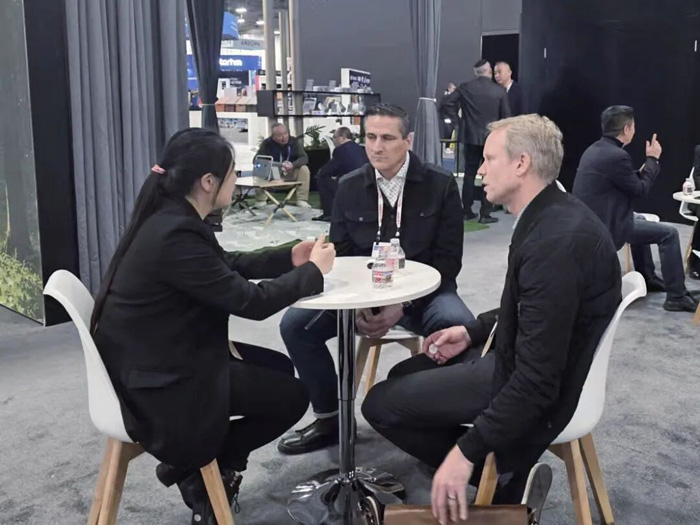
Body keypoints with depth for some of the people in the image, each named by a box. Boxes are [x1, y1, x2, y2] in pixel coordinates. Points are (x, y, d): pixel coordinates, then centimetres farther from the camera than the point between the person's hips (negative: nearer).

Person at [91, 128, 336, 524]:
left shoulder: (170, 219, 1)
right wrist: (313, 271, -9)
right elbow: (251, 301, -24)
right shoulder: (176, 235, -29)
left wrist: (290, 258, 7)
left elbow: (227, 266, 15)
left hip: (168, 357, 10)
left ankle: (213, 467, 21)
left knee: (280, 367, 17)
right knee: (292, 396, 0)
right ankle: (191, 468, 13)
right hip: (158, 381, -10)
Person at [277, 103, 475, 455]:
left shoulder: (440, 184, -5)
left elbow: (448, 260, -6)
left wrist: (403, 303, -19)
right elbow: (338, 256, 6)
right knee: (295, 324, -16)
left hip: (425, 292, -3)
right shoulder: (349, 187, 3)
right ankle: (329, 419, 4)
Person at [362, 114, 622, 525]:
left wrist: (467, 451, -26)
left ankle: (508, 480, 1)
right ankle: (509, 470, 13)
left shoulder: (555, 243, -30)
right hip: (519, 357, 10)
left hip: (534, 389, -10)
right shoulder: (553, 216, 2)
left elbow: (537, 380, -30)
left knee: (381, 404, -6)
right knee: (404, 376, 21)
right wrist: (473, 331, 6)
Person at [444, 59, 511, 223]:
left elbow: (448, 103, -1)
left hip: (472, 137, 2)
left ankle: (467, 211, 14)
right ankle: (485, 214, 3)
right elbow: (506, 117, -3)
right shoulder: (500, 91, -4)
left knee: (469, 174, 11)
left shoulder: (465, 87, -2)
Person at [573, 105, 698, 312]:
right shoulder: (617, 155, -21)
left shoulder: (594, 149, 9)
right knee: (669, 233, -2)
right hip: (604, 226, -10)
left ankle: (647, 277, 40)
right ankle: (676, 296, 5)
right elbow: (642, 190, -9)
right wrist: (653, 159, 1)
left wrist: (643, 170, 13)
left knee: (639, 219, 34)